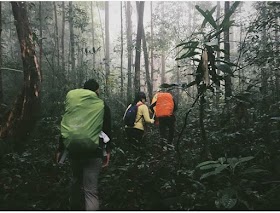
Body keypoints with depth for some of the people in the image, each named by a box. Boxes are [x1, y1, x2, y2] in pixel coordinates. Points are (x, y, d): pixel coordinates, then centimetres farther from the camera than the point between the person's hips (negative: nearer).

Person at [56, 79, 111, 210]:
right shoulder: (103, 106, 0)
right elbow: (107, 131, -1)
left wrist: (60, 149, 10)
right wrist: (108, 151, 5)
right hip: (94, 151, -3)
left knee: (77, 181, 26)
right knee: (91, 189, -4)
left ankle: (75, 208, 44)